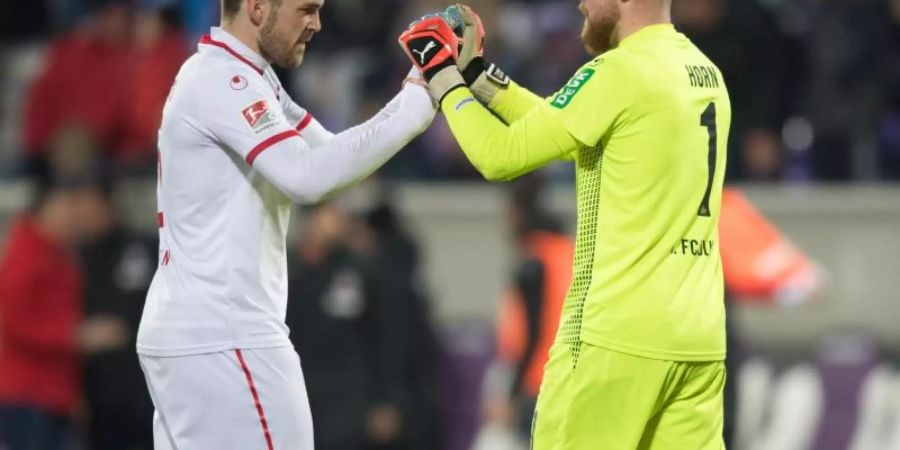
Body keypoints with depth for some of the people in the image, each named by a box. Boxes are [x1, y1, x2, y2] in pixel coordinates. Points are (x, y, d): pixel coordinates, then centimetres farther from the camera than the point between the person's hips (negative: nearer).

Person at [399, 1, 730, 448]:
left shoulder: (621, 72, -11)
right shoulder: (706, 75, 14)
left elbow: (501, 156, -7)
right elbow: (563, 130, 23)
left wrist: (442, 76, 7)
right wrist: (476, 73, 23)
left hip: (617, 335, -7)